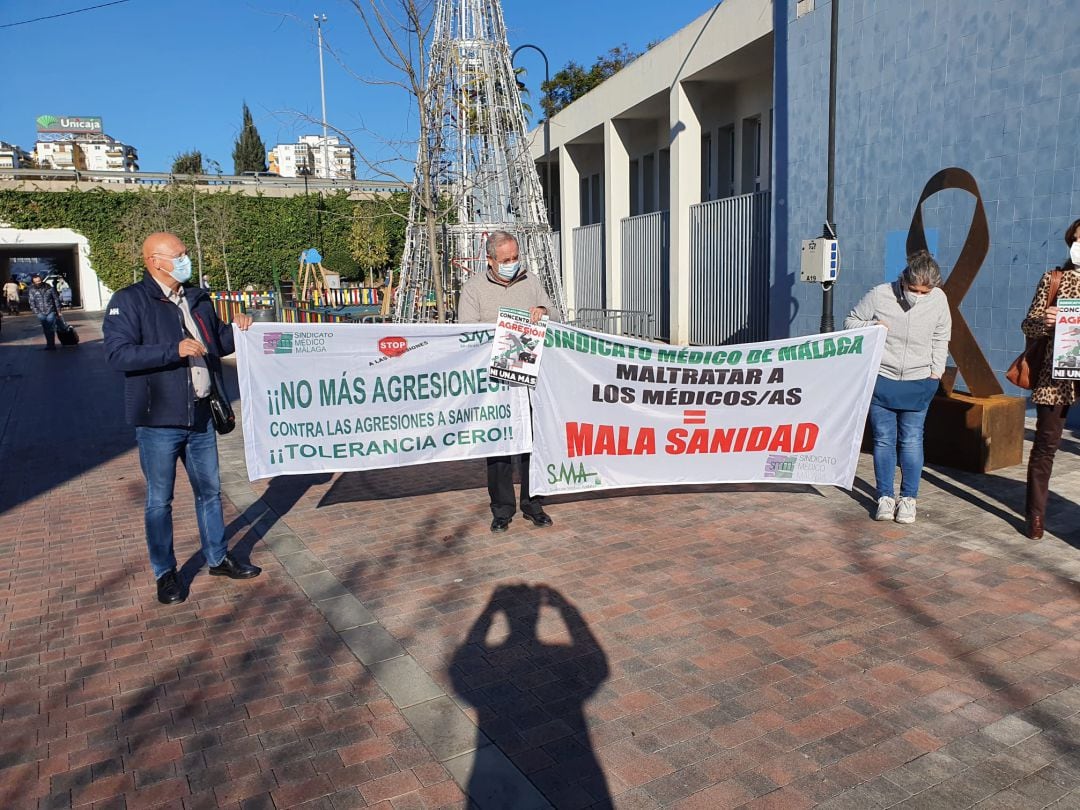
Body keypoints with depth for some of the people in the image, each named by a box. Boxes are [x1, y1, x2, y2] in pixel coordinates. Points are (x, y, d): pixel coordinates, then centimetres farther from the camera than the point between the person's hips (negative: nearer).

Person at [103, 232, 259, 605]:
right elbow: (117, 353, -19)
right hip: (158, 423, -6)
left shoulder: (197, 299, 11)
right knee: (159, 500, 7)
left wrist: (236, 329, 0)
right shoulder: (129, 301, -9)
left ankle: (218, 558, 32)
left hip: (201, 419, 6)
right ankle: (165, 573, 23)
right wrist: (174, 350, -26)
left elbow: (218, 345, 21)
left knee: (209, 490, 16)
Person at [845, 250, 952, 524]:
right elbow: (850, 322, 0)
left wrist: (936, 371, 5)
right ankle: (885, 497, 15)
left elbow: (941, 338, 11)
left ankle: (908, 498, 15)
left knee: (912, 440, 3)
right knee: (884, 439, 3)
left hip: (919, 383, 1)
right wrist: (870, 326, -19)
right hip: (881, 379, -1)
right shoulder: (879, 295, -12)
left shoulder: (938, 299, -4)